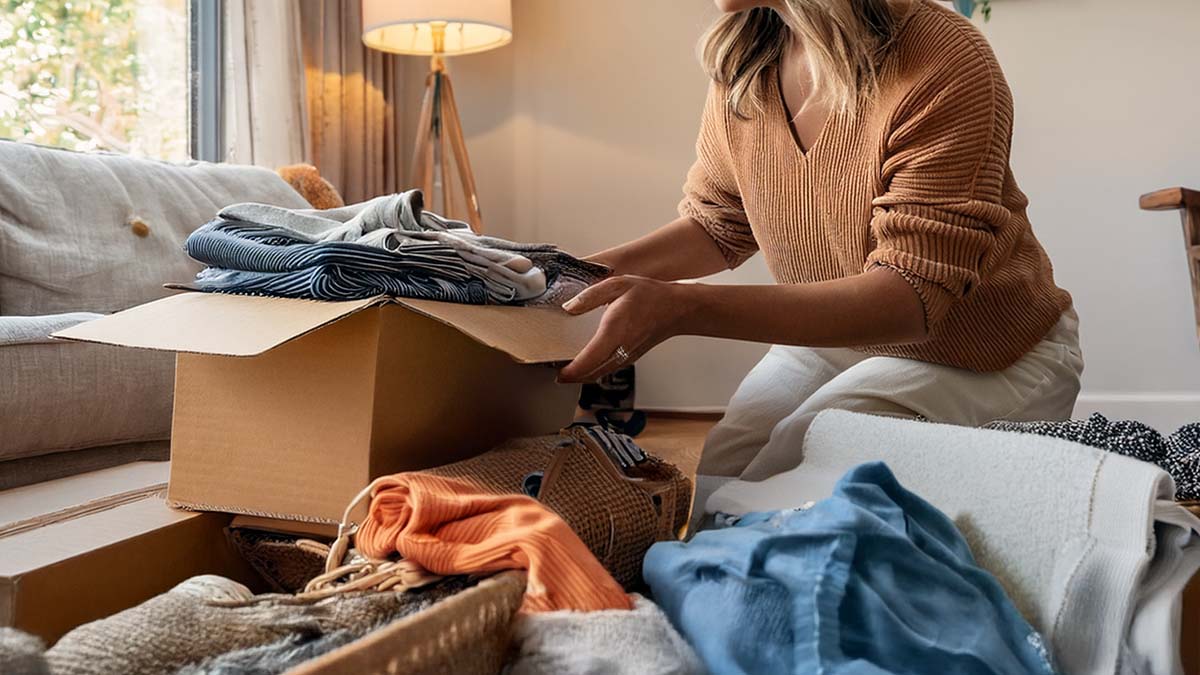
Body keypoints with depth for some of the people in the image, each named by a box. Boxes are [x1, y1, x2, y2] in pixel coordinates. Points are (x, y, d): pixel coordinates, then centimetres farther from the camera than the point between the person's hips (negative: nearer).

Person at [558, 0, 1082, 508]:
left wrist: (681, 307, -44)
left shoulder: (945, 64, -28)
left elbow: (911, 297, -33)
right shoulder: (743, 61, -6)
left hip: (980, 361, -5)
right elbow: (716, 226, 7)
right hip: (832, 336, 6)